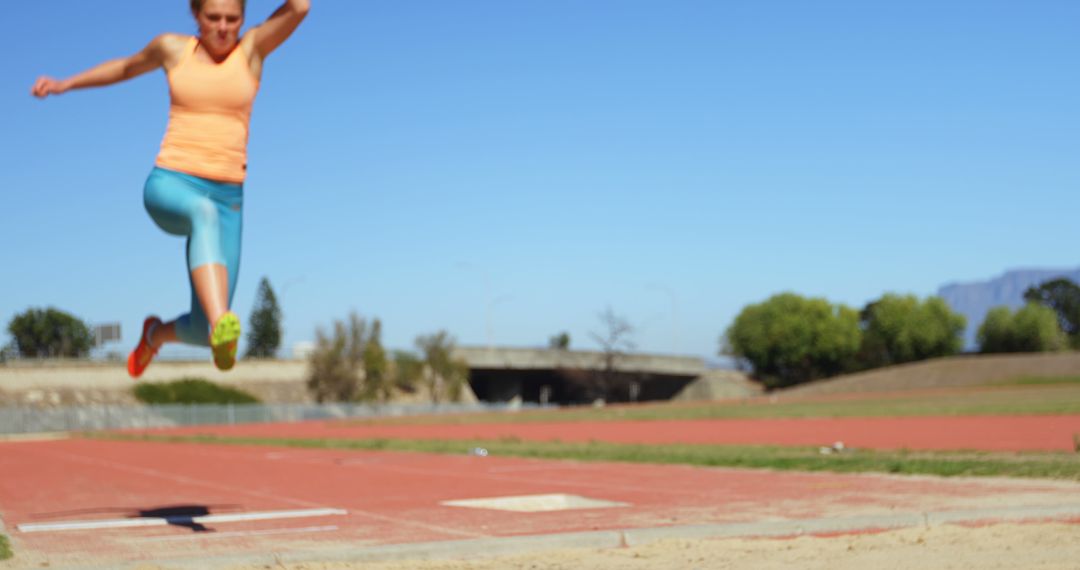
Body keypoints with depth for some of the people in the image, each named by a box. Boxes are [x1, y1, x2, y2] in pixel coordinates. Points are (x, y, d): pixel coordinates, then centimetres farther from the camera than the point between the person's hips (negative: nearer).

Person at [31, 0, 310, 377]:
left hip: (226, 198, 1)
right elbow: (128, 66, 32)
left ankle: (156, 333, 32)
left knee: (202, 331, -6)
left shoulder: (253, 47, 5)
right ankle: (222, 327, -60)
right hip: (170, 185, -1)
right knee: (204, 212, -41)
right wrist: (66, 84, 33)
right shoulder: (173, 48, 10)